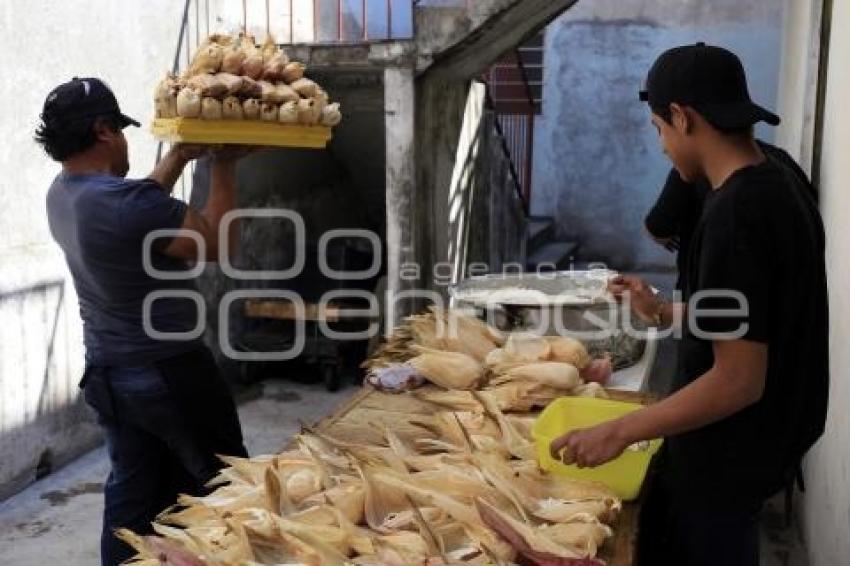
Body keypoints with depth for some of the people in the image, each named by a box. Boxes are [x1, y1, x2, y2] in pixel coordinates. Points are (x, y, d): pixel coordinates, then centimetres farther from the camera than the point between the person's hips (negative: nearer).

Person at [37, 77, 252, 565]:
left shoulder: (63, 193, 2)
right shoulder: (123, 202, -27)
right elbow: (216, 243, -16)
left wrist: (180, 156, 18)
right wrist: (225, 166, -7)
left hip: (108, 372, 8)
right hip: (169, 372, -8)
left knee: (132, 491, 16)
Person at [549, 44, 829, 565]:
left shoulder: (735, 215, -27)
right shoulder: (779, 186, 2)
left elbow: (738, 380, -27)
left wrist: (620, 432, -22)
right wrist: (667, 313, 17)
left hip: (730, 452, -9)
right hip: (763, 437, 9)